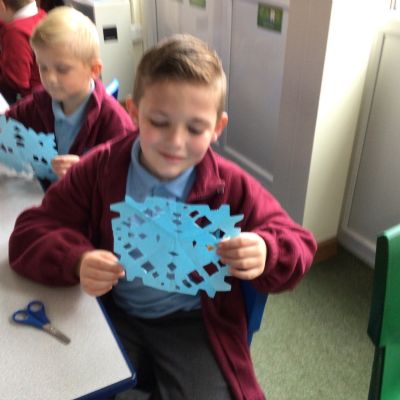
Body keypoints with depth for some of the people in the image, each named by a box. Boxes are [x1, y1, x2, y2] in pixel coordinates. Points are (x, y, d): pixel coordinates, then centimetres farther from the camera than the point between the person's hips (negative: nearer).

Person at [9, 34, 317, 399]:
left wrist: (266, 253, -33)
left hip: (194, 324, -1)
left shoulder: (232, 187, -11)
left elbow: (297, 243, -7)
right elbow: (30, 232, -5)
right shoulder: (99, 169, -8)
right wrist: (77, 261, -28)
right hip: (114, 314, 2)